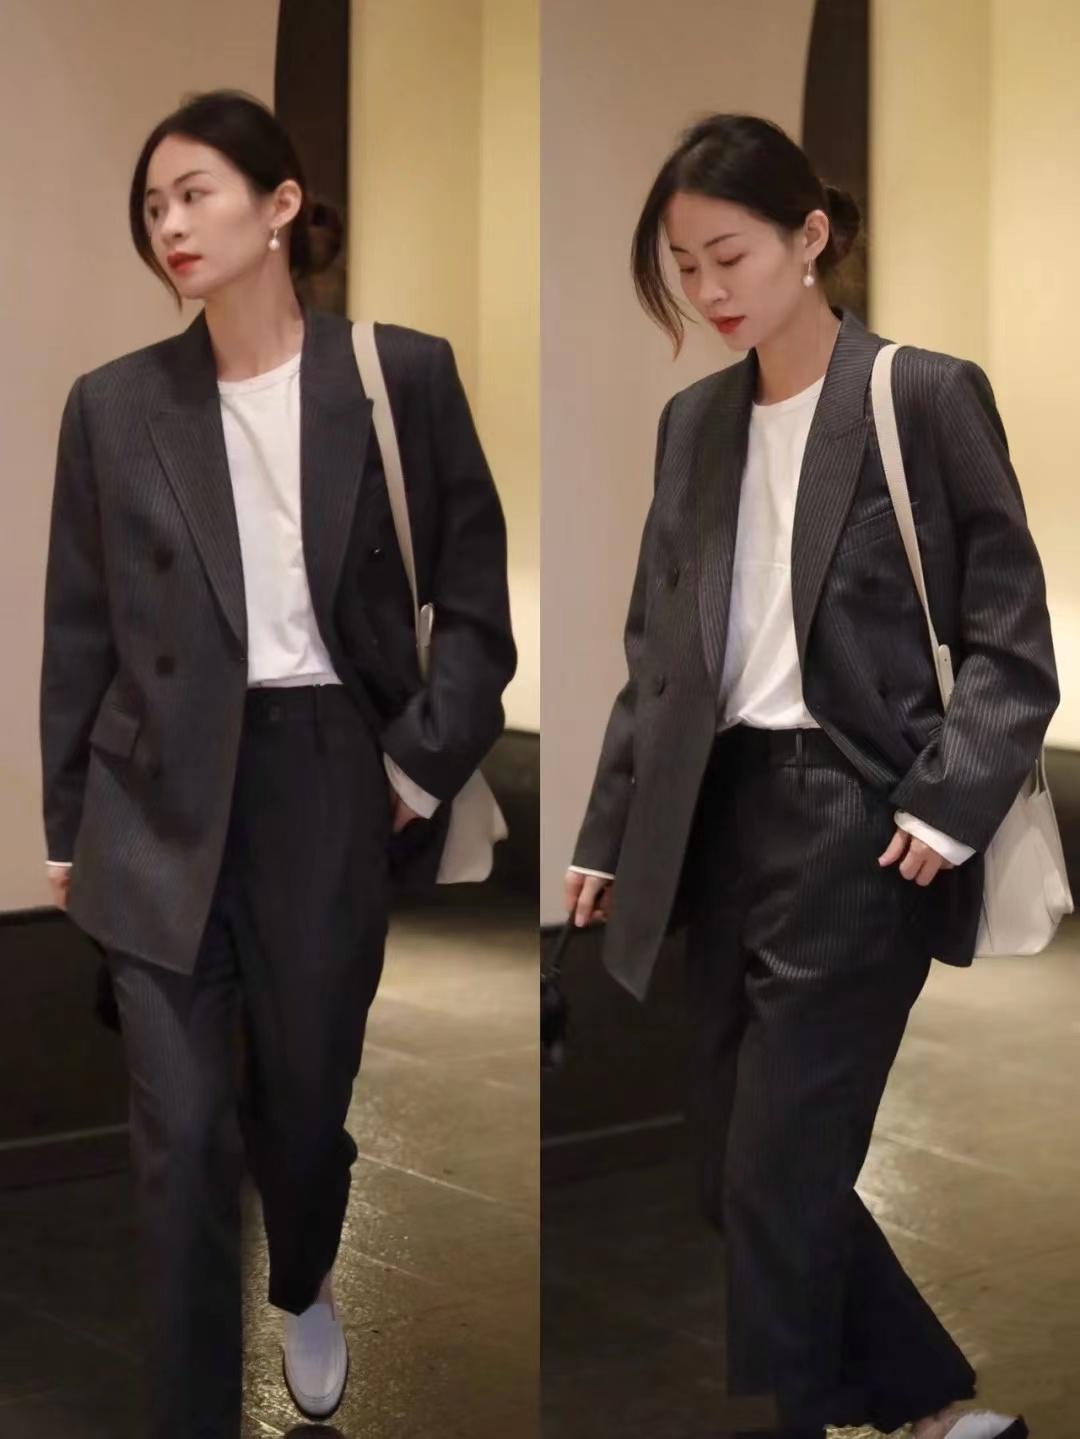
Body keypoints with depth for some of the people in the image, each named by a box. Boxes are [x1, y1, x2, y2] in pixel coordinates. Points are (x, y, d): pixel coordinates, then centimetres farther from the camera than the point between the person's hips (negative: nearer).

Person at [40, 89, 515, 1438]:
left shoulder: (403, 373, -2)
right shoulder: (113, 402, 1)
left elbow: (475, 591, 1)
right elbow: (79, 627, 6)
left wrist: (425, 762, -7)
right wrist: (66, 826, 7)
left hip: (331, 780, 0)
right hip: (165, 793, 0)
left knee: (307, 1095, 13)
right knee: (181, 1134, -2)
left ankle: (303, 1287, 48)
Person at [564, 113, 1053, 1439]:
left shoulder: (926, 396, -4)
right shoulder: (694, 422, 12)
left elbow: (1011, 638, -6)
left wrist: (951, 804, -18)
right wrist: (610, 832, 13)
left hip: (855, 825, -6)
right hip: (719, 821, 7)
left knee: (776, 1179, -5)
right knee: (738, 1176, 11)